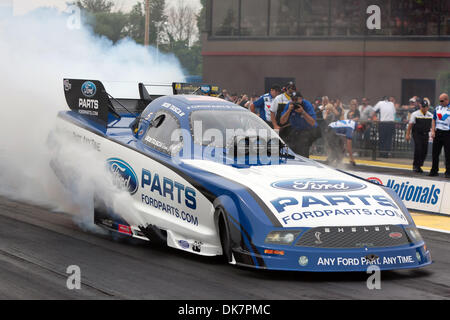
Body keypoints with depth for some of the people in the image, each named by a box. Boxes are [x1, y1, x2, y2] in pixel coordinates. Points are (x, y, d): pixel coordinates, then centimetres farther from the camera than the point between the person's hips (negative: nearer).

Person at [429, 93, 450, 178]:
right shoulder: (437, 108, 11)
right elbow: (434, 120, 16)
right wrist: (433, 131, 4)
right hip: (438, 132, 5)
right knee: (435, 153, 8)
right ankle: (434, 171, 18)